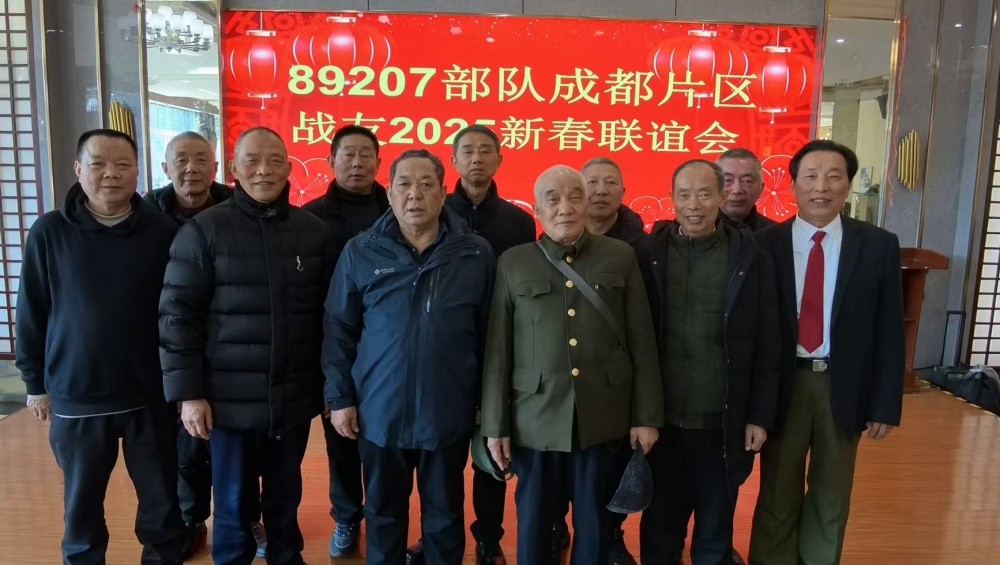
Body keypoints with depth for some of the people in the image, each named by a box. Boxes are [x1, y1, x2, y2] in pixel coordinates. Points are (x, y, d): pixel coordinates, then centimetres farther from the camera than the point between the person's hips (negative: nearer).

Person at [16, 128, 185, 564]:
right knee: (81, 504, 17)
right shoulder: (49, 233, -3)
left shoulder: (163, 233, -5)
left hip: (150, 396, 0)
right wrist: (35, 382, 4)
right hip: (75, 398, 1)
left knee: (162, 501, 12)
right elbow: (31, 314, 3)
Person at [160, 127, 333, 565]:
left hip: (295, 397, 2)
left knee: (286, 495, 18)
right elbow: (177, 315, -6)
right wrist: (188, 392, -9)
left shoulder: (313, 230, 1)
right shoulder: (203, 231, -6)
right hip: (230, 398, -2)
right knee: (234, 501, 13)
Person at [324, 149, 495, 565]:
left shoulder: (476, 254, -3)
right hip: (380, 413, 1)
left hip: (449, 414, 0)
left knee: (445, 515, 17)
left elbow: (489, 334, 1)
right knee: (383, 514, 18)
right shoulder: (360, 252, -2)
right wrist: (339, 397, -1)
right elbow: (338, 329, 2)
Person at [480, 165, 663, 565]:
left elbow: (642, 342, 3)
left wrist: (646, 416, 0)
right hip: (536, 418, 0)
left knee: (594, 522, 14)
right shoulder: (513, 263, 2)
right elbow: (498, 349, 0)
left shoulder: (620, 257, 3)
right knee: (533, 522, 13)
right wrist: (496, 425, -1)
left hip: (604, 417, 0)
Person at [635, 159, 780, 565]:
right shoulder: (648, 254, -3)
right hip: (660, 420, 1)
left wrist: (760, 416, -3)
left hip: (723, 423, 0)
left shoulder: (751, 258, -4)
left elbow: (767, 347, -1)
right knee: (659, 526, 17)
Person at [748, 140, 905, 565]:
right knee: (778, 493, 15)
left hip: (844, 385, 1)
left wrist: (886, 404, -4)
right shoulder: (765, 244, -5)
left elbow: (889, 329, -2)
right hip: (784, 383, -1)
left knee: (831, 496, 18)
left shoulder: (878, 245, -2)